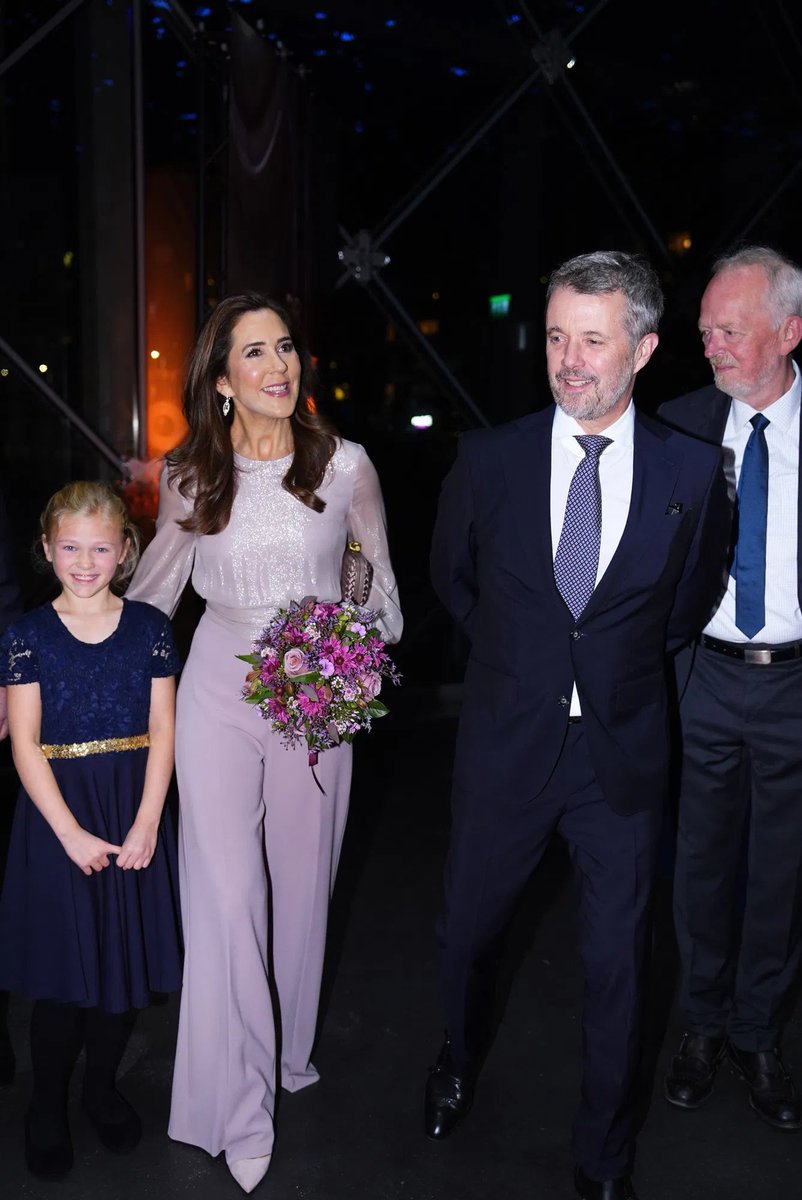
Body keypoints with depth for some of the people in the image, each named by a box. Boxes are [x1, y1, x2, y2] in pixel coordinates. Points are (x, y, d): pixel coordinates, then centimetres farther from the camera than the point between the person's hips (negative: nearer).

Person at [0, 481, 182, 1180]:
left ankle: (102, 1086, 34)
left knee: (126, 964, 10)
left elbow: (162, 730, -1)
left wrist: (146, 824, -11)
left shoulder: (149, 628, 1)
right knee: (61, 972, 5)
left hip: (133, 814, 2)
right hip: (57, 815, -1)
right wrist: (71, 833, -14)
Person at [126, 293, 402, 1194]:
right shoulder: (190, 477, -1)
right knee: (224, 895, -2)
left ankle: (290, 1055, 35)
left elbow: (379, 569, 10)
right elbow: (156, 580, 11)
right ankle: (241, 1109, 12)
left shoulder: (345, 465, -4)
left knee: (301, 883, 12)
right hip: (218, 686, 0)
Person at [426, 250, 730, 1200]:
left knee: (616, 962, 12)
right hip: (505, 743, 1)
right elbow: (451, 578, 10)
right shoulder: (489, 458, -7)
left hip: (622, 753, 0)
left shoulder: (693, 471, -7)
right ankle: (460, 1062, 51)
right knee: (466, 931, 18)